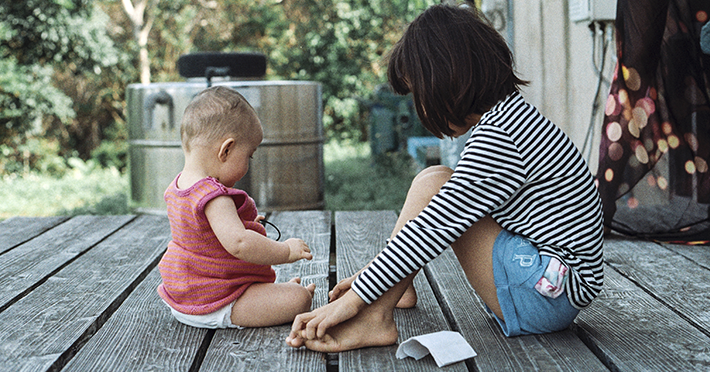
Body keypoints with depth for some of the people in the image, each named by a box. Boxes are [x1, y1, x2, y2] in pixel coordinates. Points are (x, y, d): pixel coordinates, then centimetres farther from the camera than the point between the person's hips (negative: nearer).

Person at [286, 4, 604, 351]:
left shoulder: (497, 135, -21)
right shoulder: (512, 115, 11)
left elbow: (435, 230, -22)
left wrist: (353, 299, -16)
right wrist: (372, 277, 15)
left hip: (551, 294, -10)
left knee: (432, 184, -14)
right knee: (444, 187, 12)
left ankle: (374, 319, -15)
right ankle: (396, 290, 17)